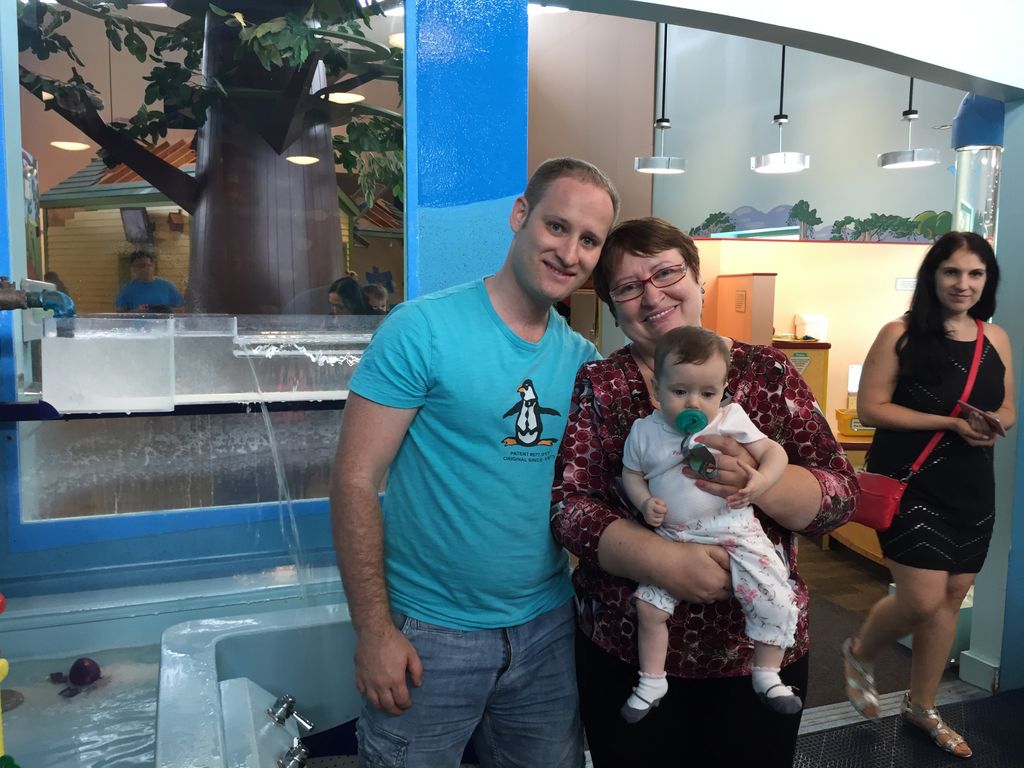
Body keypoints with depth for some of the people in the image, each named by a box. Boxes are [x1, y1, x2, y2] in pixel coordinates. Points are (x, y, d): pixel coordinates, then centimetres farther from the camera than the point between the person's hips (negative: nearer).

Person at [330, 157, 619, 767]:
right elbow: (355, 481, -14)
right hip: (429, 634, -5)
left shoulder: (583, 358, 3)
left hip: (548, 627, 5)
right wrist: (373, 629, -14)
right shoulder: (424, 329, -14)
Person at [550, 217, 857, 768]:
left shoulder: (767, 373, -1)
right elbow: (568, 505, -11)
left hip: (760, 646, 1)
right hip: (624, 651, 0)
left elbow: (840, 494, -5)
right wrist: (663, 561, -25)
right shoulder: (596, 387, -3)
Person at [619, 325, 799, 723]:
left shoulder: (732, 419, -2)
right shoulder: (645, 431, 0)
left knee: (775, 598, -9)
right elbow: (631, 473, 12)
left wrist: (761, 479, -19)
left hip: (735, 530, -1)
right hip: (674, 538, 1)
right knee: (649, 604, -3)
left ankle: (767, 675, 16)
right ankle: (652, 681, 20)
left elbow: (774, 452, 1)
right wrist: (644, 502, -7)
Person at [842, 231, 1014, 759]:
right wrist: (951, 424, -20)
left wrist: (995, 426, -9)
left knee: (952, 597, 12)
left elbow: (1007, 408, 15)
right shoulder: (901, 334, -8)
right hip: (910, 482, -5)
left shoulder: (996, 338, 7)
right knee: (923, 598, -9)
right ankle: (859, 652, 24)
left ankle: (921, 706, 32)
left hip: (971, 488, 6)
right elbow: (870, 408, -12)